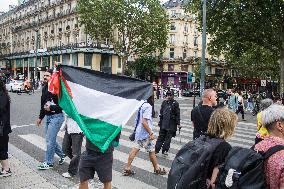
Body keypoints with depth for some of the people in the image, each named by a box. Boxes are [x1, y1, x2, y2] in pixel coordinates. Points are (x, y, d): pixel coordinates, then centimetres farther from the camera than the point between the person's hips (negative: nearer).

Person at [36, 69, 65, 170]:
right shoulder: (44, 88, 10)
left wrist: (51, 107, -23)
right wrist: (40, 117, 24)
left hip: (56, 117, -9)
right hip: (48, 117, 9)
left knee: (50, 140, -3)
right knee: (49, 140, 15)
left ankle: (48, 162, 12)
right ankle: (62, 155, 33)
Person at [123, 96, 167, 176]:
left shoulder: (143, 104, 5)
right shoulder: (148, 106, -22)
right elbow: (144, 122, -27)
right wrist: (151, 133, -24)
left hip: (139, 132, 8)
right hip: (145, 134, -8)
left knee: (135, 149, 12)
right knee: (151, 151, 9)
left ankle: (127, 168, 15)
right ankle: (157, 169, 28)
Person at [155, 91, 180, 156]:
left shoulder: (175, 103, -5)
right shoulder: (164, 102, 6)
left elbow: (178, 114, -4)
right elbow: (161, 112, 13)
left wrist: (178, 123, -6)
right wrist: (160, 121, 14)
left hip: (171, 124, -3)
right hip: (164, 123, 3)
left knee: (168, 137, 3)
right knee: (161, 136, 9)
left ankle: (165, 150, 13)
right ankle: (156, 149, 14)